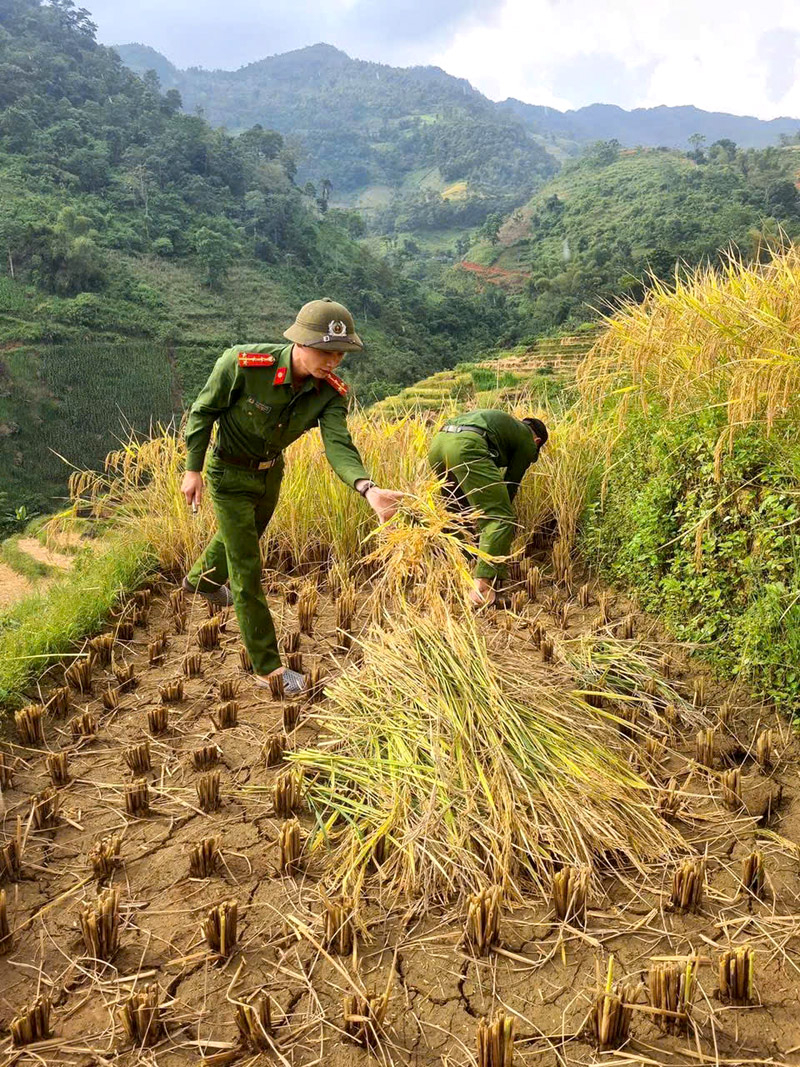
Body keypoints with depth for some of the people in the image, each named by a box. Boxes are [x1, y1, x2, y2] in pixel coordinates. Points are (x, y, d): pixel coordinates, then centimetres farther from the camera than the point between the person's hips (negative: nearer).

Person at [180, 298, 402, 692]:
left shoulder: (331, 392, -21)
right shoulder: (244, 363, -33)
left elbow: (338, 446, -34)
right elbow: (203, 411, -18)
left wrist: (367, 488, -54)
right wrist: (193, 469, -15)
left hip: (271, 472, 6)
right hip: (230, 474, -6)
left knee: (242, 537, 31)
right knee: (247, 570, -3)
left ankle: (202, 581, 65)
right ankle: (268, 668, 7)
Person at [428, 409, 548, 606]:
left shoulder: (506, 423, 40)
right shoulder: (527, 441, 20)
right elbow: (511, 483, 19)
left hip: (437, 443, 8)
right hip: (466, 446, -8)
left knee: (459, 510, 27)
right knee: (501, 518, -4)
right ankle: (483, 584, -17)